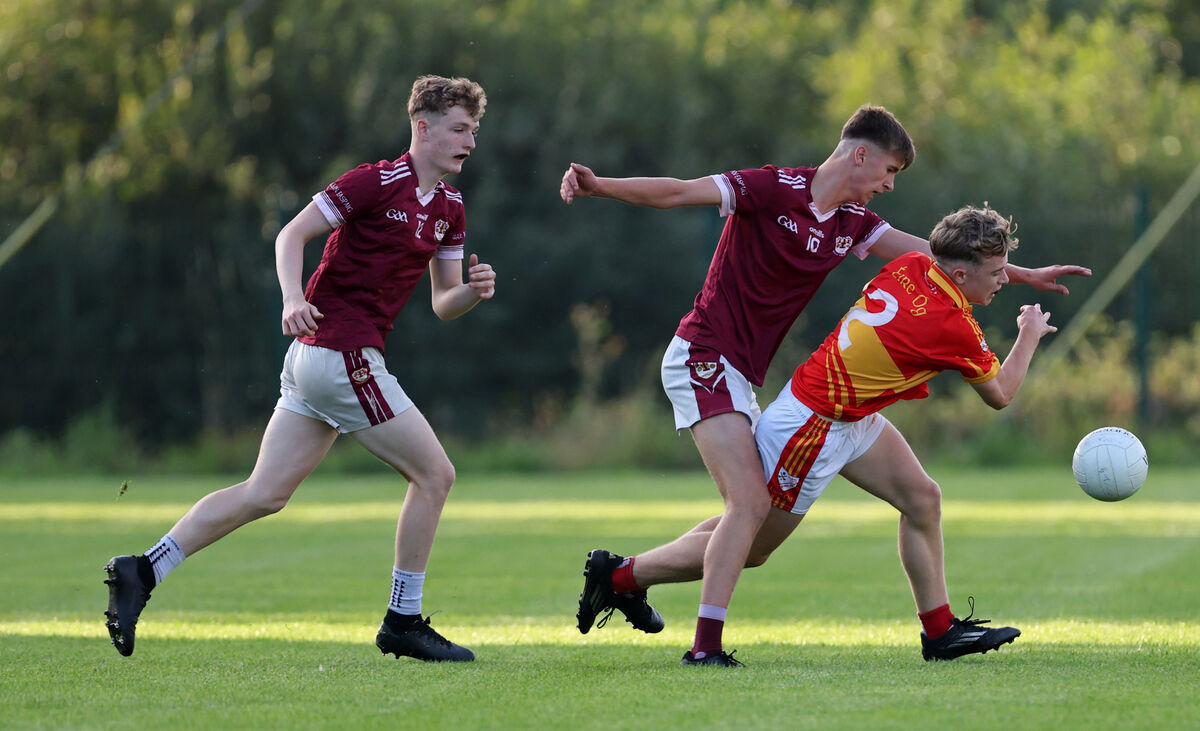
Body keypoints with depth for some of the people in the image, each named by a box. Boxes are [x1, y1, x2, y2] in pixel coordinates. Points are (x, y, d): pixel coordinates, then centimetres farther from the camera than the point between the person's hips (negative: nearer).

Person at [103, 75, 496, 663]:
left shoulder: (449, 207, 15)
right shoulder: (378, 182, -11)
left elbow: (443, 304, 18)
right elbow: (292, 234, -11)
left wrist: (474, 290, -3)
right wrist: (294, 298, -27)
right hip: (342, 354, -9)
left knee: (264, 494, 5)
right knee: (434, 473, -4)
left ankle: (143, 570, 3)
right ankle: (403, 622, 4)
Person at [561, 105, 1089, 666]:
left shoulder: (851, 222, 10)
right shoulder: (775, 189, -13)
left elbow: (931, 254, 18)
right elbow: (675, 193, -18)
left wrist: (1025, 275, 21)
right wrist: (596, 186, -31)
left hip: (739, 375, 9)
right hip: (703, 357, -9)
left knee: (749, 512, 11)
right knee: (751, 504, -19)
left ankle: (618, 575, 20)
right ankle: (706, 646, -22)